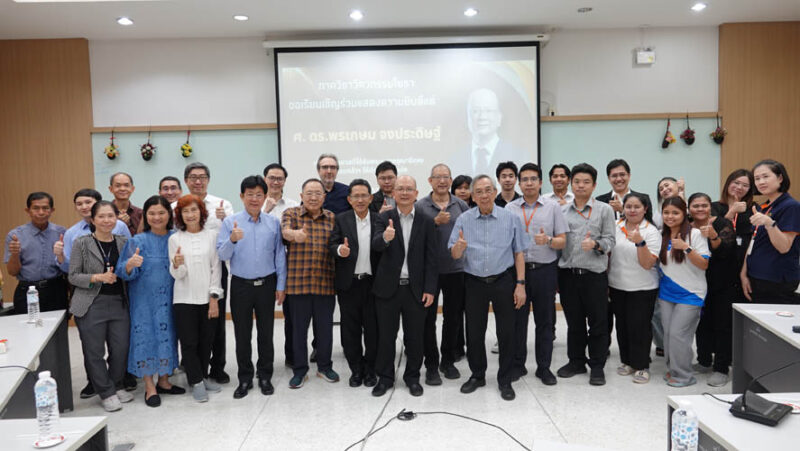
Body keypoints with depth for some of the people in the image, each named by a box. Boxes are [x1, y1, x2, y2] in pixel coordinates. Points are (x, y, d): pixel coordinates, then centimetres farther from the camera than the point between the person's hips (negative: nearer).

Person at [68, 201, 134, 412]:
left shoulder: (123, 242, 8)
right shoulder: (82, 243, -2)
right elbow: (73, 276, -3)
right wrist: (98, 277, -17)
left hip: (119, 303, 3)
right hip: (91, 305, -3)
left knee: (121, 349, 5)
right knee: (94, 352, 3)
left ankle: (114, 386, 28)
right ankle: (107, 393, 19)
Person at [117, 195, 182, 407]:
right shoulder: (138, 241, -5)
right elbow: (123, 272, -10)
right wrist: (131, 265, -30)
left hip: (168, 300, 3)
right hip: (145, 300, -3)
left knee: (167, 336, 10)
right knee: (146, 337, 1)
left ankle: (164, 381, 26)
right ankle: (150, 387, 12)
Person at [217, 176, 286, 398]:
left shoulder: (273, 223, 1)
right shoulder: (230, 222, -3)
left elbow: (280, 255, 5)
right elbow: (222, 255, -7)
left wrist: (281, 286, 3)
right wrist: (232, 240, -27)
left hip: (267, 284, 1)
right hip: (241, 285, -1)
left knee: (266, 332, 10)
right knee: (242, 334, 8)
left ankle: (265, 376, 25)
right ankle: (245, 378, 22)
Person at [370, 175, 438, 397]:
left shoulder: (426, 222, 2)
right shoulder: (385, 218, 0)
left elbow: (431, 259, 0)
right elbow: (376, 244, -18)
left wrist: (430, 289, -6)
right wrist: (385, 237, -41)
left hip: (416, 288, 1)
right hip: (388, 287, 0)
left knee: (415, 337, 10)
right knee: (386, 336, 9)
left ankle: (412, 377, 28)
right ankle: (385, 377, 25)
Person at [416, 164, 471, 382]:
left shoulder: (461, 205, 6)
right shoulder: (420, 206, -1)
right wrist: (436, 222, -20)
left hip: (456, 268, 2)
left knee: (453, 317, 11)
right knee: (428, 318, 3)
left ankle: (448, 360, 27)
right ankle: (431, 365, 15)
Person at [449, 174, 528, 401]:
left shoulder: (510, 218, -2)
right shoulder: (464, 219, 0)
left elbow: (519, 253, 1)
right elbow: (455, 255, -2)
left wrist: (520, 284, -5)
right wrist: (459, 246, -25)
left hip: (503, 281, -1)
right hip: (474, 282, 1)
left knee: (506, 332, 4)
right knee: (474, 331, 10)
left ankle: (505, 380, 19)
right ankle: (477, 375, 28)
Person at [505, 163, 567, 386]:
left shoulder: (553, 207, 5)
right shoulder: (510, 208, 8)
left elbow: (562, 241, 2)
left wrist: (548, 240, -18)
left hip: (545, 270, 0)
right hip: (517, 268, 1)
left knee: (545, 321, 6)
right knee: (517, 319, 5)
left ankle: (544, 367, 17)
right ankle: (518, 364, 19)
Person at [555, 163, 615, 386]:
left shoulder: (604, 209, 3)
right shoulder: (562, 211, 10)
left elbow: (610, 240, -1)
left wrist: (595, 244, -23)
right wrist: (555, 275, 9)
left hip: (594, 274, -2)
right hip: (568, 273, 3)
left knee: (598, 322, 4)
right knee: (573, 321, 12)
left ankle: (597, 366, 16)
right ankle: (576, 361, 26)